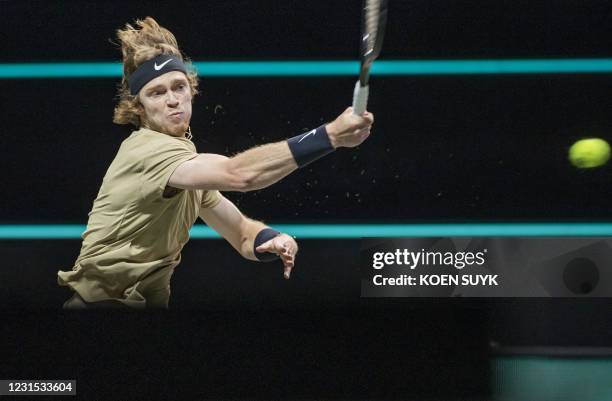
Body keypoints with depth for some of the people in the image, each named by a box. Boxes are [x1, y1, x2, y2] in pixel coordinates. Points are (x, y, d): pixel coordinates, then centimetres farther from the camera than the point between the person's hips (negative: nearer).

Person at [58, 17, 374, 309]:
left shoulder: (189, 166, 8)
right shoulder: (146, 149, -19)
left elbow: (241, 231, 6)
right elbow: (238, 174, -34)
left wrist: (272, 241, -18)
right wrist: (332, 134, -39)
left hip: (152, 299, 8)